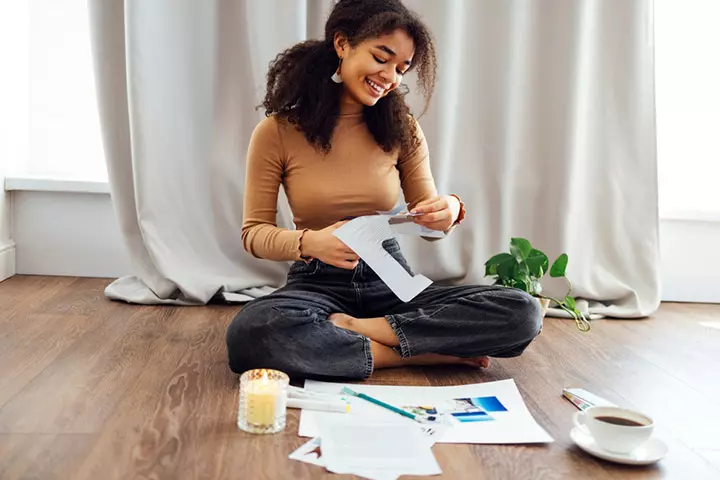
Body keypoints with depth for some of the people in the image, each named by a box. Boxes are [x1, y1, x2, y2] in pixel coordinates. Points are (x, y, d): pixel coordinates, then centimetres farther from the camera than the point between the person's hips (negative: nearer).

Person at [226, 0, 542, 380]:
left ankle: (353, 329, -16)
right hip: (319, 284, -2)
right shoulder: (277, 132, -6)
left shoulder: (401, 129, 2)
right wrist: (309, 243, -26)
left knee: (521, 313, -20)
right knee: (249, 334, -38)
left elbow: (427, 219, 5)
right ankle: (417, 354, -20)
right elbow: (254, 231, -4)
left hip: (391, 281, 3)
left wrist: (448, 212, -20)